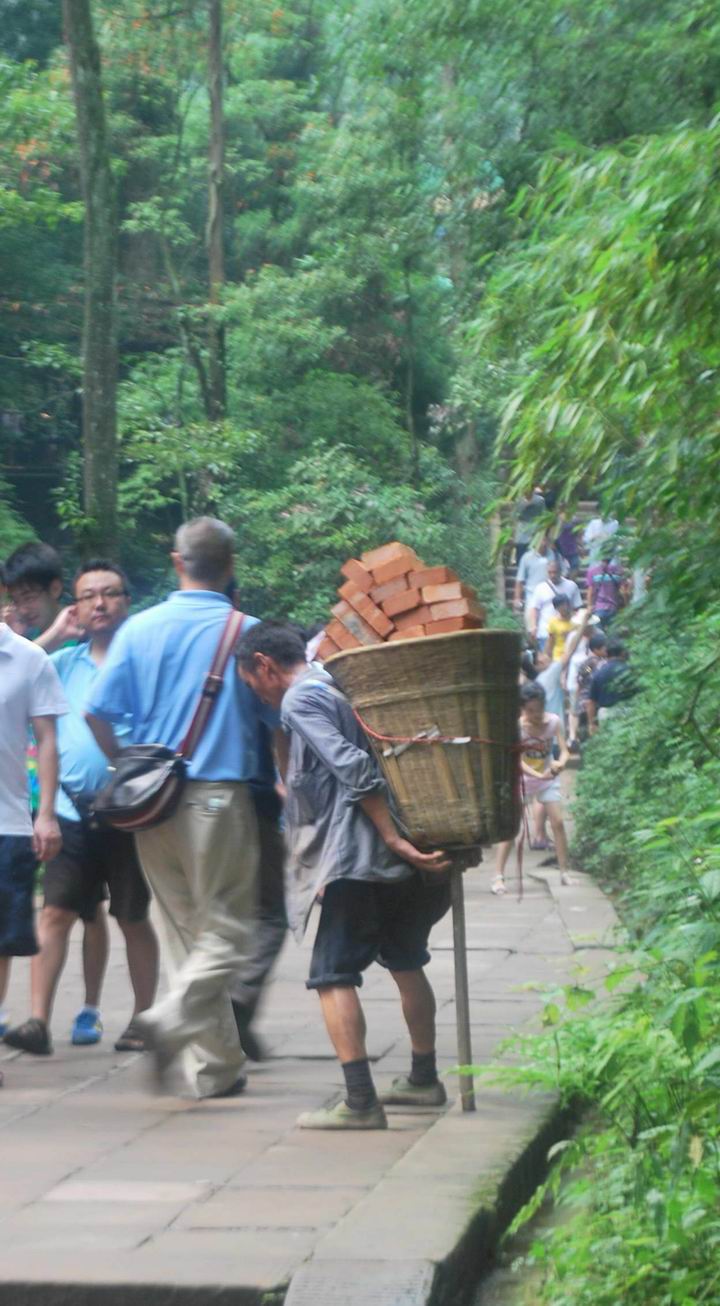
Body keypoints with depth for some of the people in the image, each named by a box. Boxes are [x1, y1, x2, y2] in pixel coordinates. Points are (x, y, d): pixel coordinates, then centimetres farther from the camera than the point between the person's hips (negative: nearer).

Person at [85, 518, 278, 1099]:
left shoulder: (140, 628, 2)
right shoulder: (247, 633, -6)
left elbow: (99, 713, -1)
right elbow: (277, 719, -2)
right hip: (221, 797, -4)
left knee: (186, 933, 12)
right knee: (227, 932, 4)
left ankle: (217, 1068, 14)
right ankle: (170, 1019, -21)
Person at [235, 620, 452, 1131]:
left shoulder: (300, 699, -7)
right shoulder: (342, 687, 20)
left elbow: (355, 770, -18)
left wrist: (394, 841, -19)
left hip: (355, 860, -9)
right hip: (403, 858, 9)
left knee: (333, 975, -7)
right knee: (406, 962, 23)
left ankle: (360, 1102, -16)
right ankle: (423, 1079, 34)